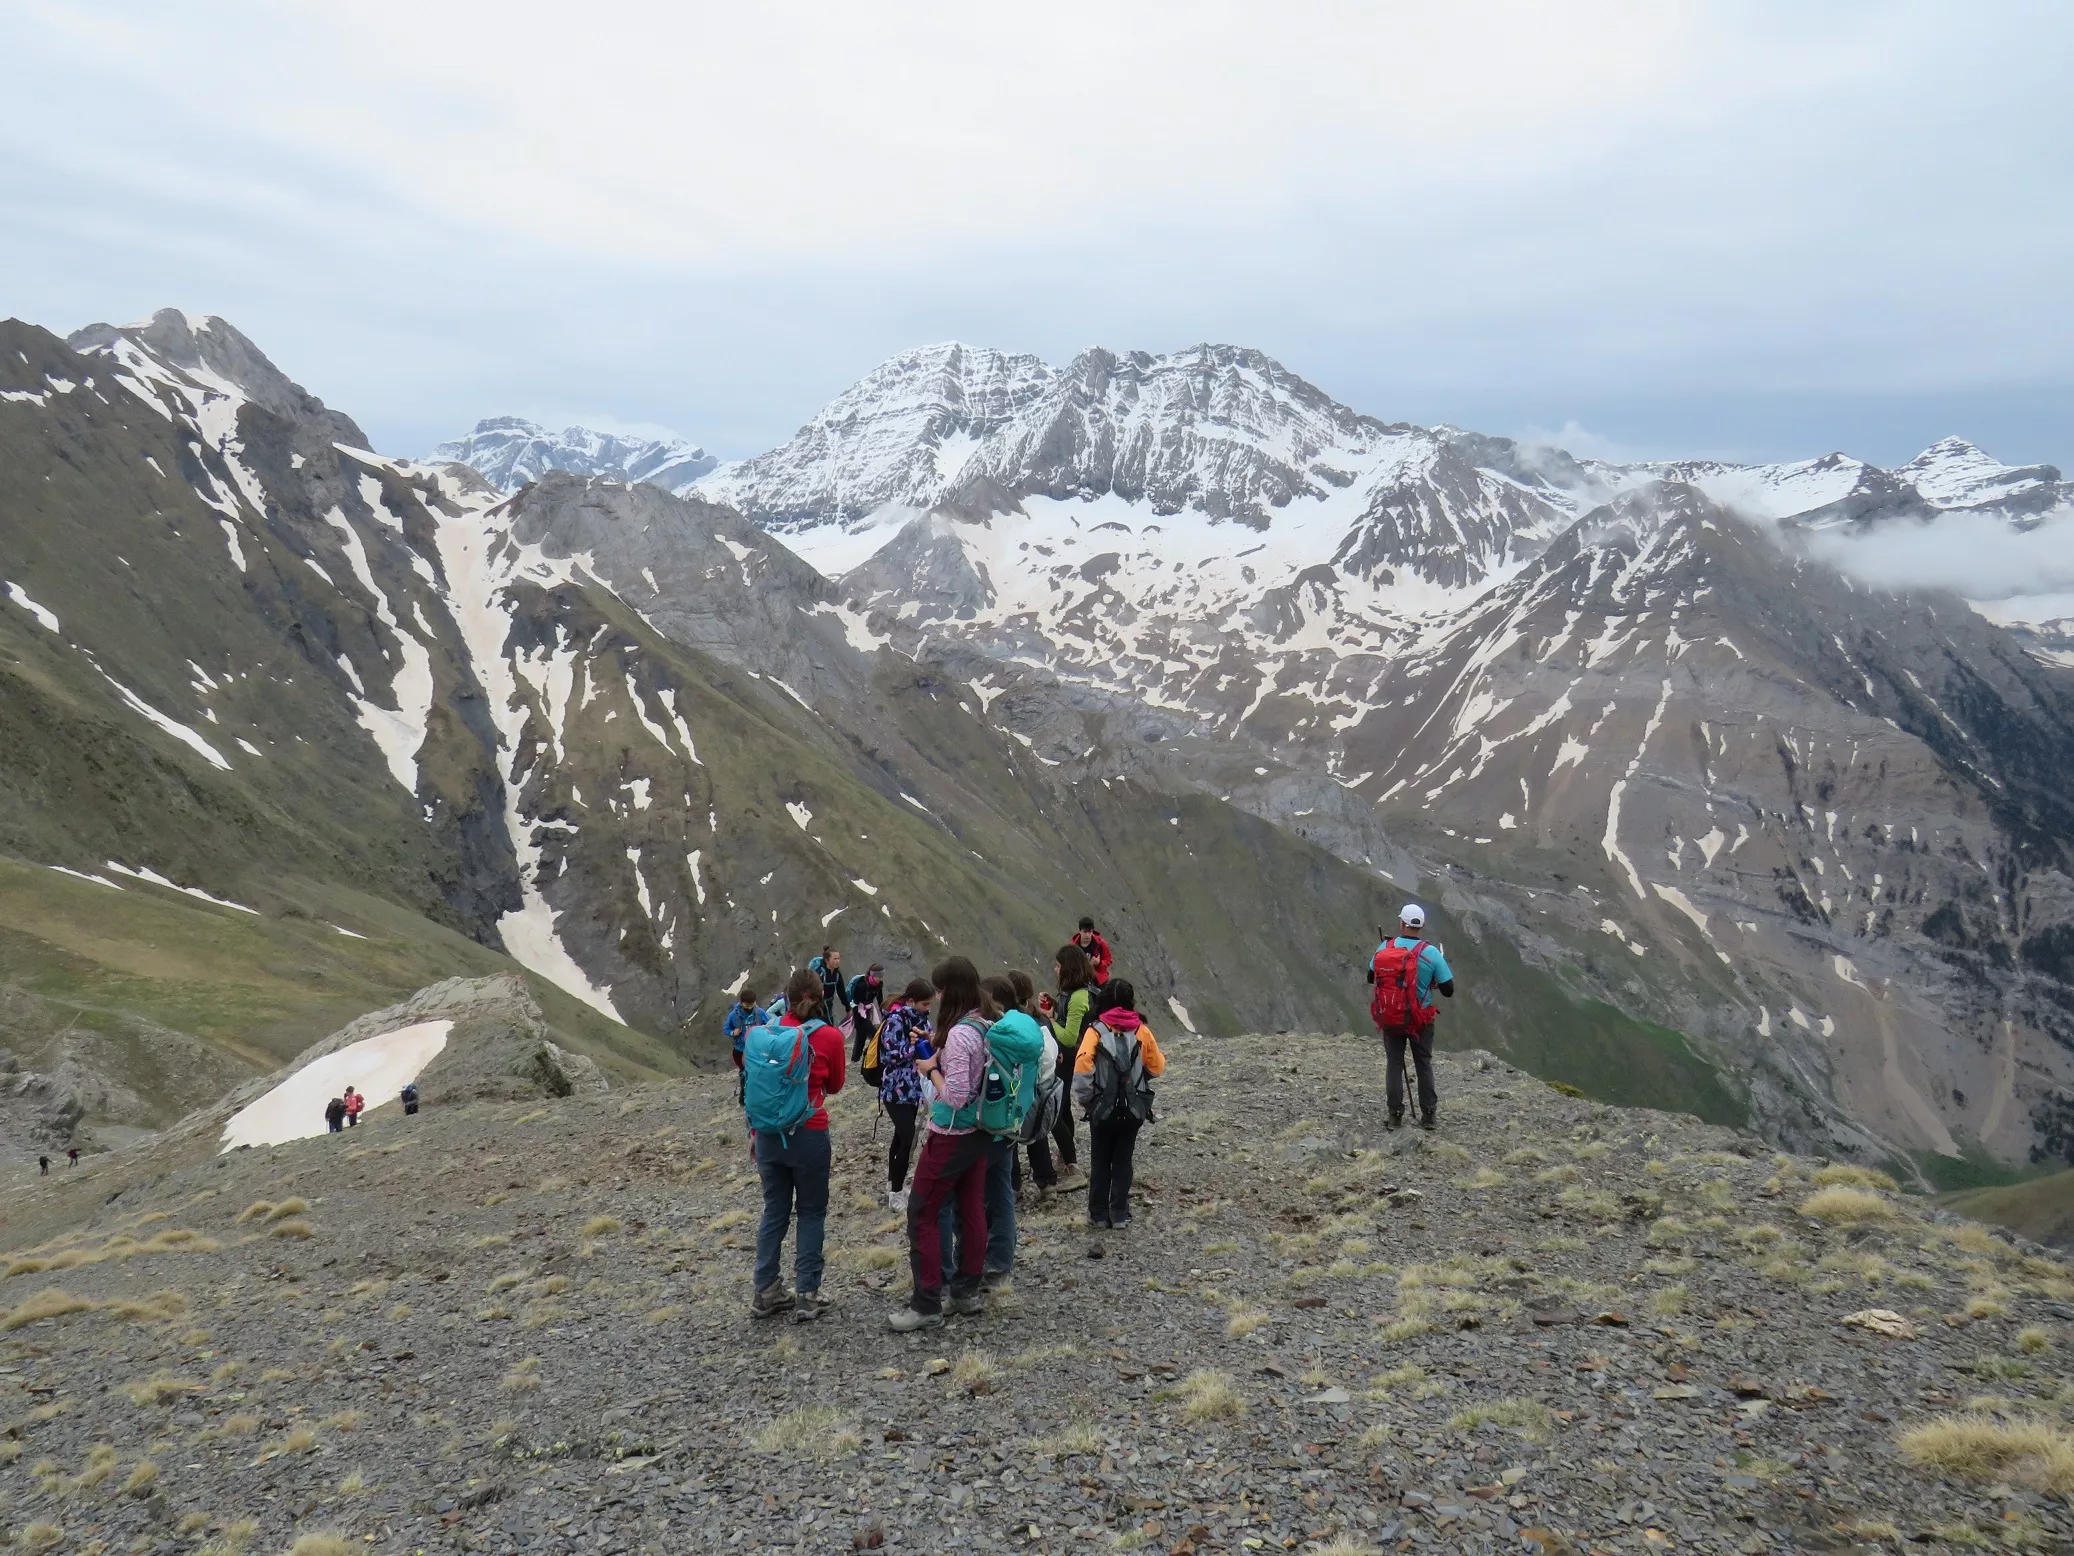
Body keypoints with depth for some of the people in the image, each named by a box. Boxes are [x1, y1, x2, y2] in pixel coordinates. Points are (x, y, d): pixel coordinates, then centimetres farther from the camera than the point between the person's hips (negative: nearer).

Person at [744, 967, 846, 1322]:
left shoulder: (758, 1035, -2)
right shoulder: (828, 1036, -11)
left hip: (767, 1134, 4)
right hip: (808, 1136, -3)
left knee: (774, 1211, 15)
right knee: (811, 1213, 10)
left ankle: (766, 1294, 19)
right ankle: (807, 1295, 10)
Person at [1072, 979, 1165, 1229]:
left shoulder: (1096, 1030, -9)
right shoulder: (1141, 1031, -2)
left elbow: (1082, 1068, -20)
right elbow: (1158, 1067, 4)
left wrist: (1084, 1100, -8)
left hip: (1102, 1108, -1)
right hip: (1133, 1109, 2)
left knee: (1100, 1161, 14)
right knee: (1123, 1161, 14)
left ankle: (1099, 1214, 19)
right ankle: (1120, 1215, 17)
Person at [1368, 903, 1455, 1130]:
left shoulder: (1384, 948, -8)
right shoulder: (1430, 952, -15)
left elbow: (1371, 977, 7)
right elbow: (1448, 990, -11)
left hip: (1389, 1018, 1)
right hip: (1420, 1020, -1)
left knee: (1394, 1065, 12)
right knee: (1424, 1065, 13)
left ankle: (1395, 1116, 12)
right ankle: (1429, 1116, 15)